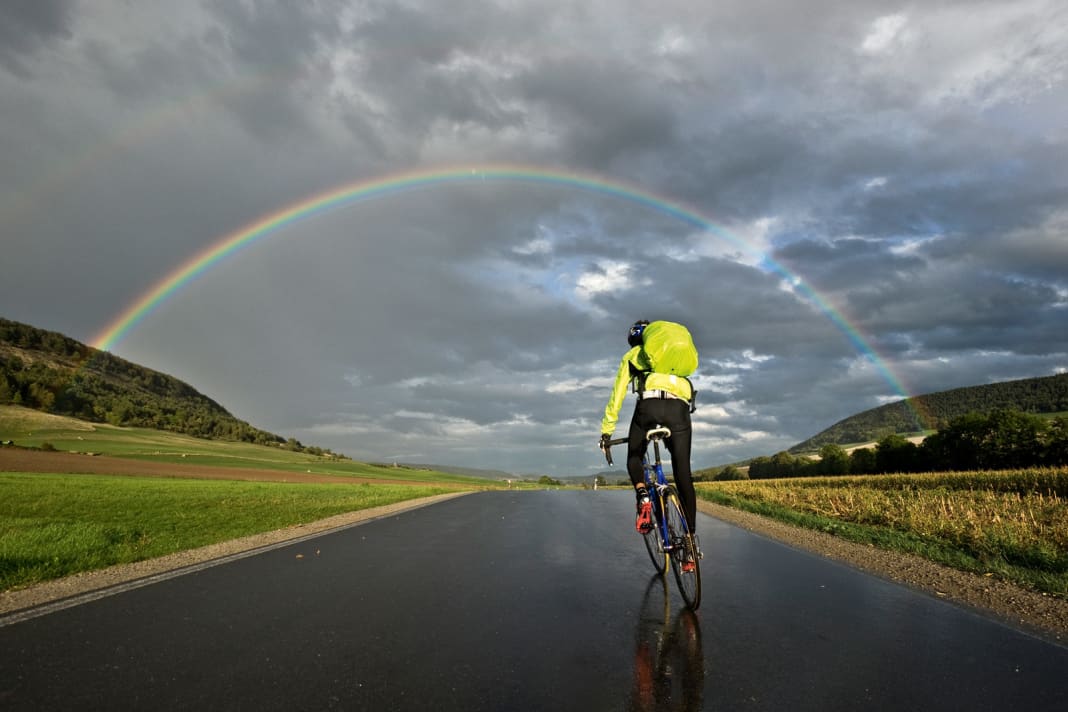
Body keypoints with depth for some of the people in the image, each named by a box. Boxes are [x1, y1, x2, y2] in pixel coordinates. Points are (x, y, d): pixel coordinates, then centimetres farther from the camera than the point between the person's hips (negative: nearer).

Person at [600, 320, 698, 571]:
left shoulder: (633, 355, 24)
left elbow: (618, 393, 18)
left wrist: (606, 430, 20)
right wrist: (672, 419, 46)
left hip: (649, 405, -3)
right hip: (680, 408, 3)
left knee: (634, 458, 20)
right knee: (683, 475, 7)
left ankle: (643, 496, -8)